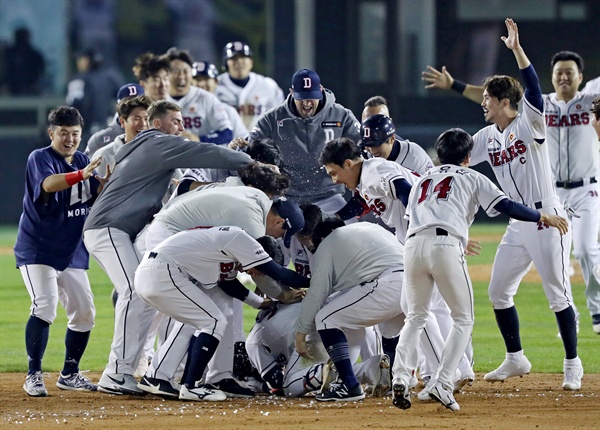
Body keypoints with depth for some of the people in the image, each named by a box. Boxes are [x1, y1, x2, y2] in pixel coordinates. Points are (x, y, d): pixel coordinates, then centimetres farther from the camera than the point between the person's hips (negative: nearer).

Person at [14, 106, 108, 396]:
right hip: (37, 250, -7)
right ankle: (34, 377, -18)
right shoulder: (39, 158, -11)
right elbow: (48, 184, -31)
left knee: (84, 312, 7)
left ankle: (70, 374, 22)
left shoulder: (83, 161, 9)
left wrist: (109, 177, -21)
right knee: (44, 307, -21)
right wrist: (81, 174, -46)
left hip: (72, 253, 7)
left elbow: (98, 196, 0)